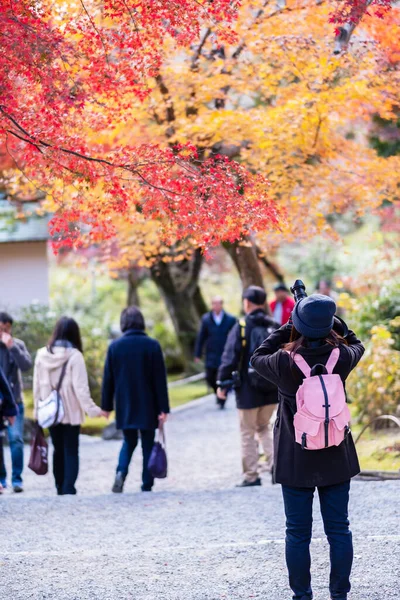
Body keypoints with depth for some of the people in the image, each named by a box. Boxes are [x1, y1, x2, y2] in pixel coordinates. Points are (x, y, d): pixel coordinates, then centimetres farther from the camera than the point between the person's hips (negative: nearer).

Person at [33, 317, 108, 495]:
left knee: (58, 450, 15)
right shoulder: (74, 356, -12)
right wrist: (93, 409, -9)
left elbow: (37, 385, 4)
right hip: (71, 412, -4)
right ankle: (69, 488, -11)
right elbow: (80, 388, -14)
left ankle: (60, 488, 16)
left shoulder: (42, 355, 0)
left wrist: (38, 410, 12)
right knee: (71, 451, 1)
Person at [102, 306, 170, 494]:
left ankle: (121, 472, -8)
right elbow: (160, 379, -6)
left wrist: (106, 406, 9)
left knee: (128, 442, 16)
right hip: (147, 407, -2)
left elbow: (108, 379, 1)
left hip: (124, 407, 2)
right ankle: (147, 485, 6)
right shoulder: (152, 345, -7)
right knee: (148, 444, 8)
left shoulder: (114, 346, -2)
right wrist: (163, 408, -3)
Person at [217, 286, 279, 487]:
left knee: (248, 434, 6)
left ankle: (251, 476, 8)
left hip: (248, 390, -4)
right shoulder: (275, 327, 5)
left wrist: (222, 383, -5)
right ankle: (273, 462, 4)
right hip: (273, 390, 4)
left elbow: (229, 358, -12)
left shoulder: (241, 327, -9)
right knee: (264, 427, 22)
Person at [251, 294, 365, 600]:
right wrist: (331, 326, 14)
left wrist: (286, 329, 7)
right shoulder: (342, 357, -11)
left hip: (296, 460, -1)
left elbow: (257, 358, 6)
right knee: (338, 529, 9)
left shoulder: (285, 362, -16)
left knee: (298, 532, 8)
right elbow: (357, 345, 14)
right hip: (336, 457, 1)